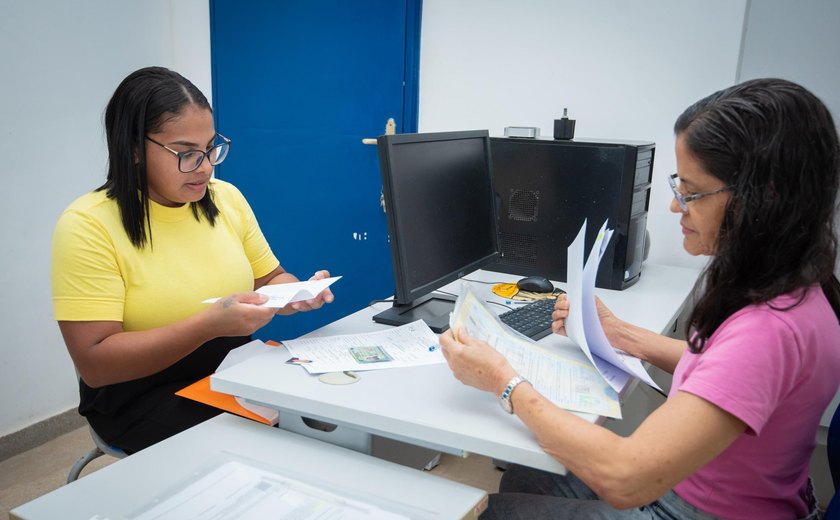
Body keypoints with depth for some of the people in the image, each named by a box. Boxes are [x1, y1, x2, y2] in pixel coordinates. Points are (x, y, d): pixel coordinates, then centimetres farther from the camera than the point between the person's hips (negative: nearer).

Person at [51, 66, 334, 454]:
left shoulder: (226, 198, 2)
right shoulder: (88, 225, -13)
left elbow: (268, 277, 13)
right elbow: (95, 364, -17)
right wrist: (209, 325, -29)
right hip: (144, 396, -5)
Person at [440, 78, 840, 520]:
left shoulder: (769, 327, -35)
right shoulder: (784, 286, -4)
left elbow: (624, 480, -36)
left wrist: (502, 380, -26)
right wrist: (621, 335, 4)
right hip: (688, 480, 8)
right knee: (518, 479, 15)